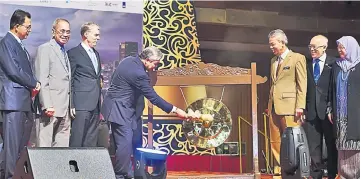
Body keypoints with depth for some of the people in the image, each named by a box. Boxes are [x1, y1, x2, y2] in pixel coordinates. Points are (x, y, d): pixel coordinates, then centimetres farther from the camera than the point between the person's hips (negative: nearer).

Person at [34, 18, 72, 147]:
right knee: (45, 144, -7)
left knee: (62, 145, 8)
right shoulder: (45, 49, -4)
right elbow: (42, 80, -12)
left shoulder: (65, 53, 22)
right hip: (51, 107, -8)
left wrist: (71, 106, 12)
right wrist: (47, 106, -20)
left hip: (65, 108, 8)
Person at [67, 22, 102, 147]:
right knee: (77, 141, -8)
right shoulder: (74, 53, -4)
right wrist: (71, 105, -11)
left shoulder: (96, 54, 19)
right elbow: (69, 81, -6)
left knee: (91, 142, 8)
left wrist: (99, 101, 15)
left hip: (95, 105, 8)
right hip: (81, 104, -7)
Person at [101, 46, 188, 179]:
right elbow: (153, 97, -21)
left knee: (121, 142, 13)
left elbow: (114, 79, 18)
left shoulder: (128, 60, 4)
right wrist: (175, 110, -16)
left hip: (114, 106, 10)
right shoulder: (139, 74, -24)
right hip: (120, 110, -10)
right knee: (125, 143, -10)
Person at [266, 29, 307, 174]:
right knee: (275, 141, 5)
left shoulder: (298, 58, 0)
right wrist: (269, 104, 15)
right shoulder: (273, 60, 20)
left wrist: (300, 106, -12)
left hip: (289, 106, -7)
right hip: (274, 107, 7)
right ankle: (280, 167, 9)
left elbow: (302, 84, -5)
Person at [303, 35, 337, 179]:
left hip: (328, 112, -3)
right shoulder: (306, 64, 8)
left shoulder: (334, 64, -2)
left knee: (332, 145, 6)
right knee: (314, 147, 5)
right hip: (311, 112, 3)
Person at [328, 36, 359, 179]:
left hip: (356, 112, -4)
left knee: (355, 145, -3)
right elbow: (332, 89, 13)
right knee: (343, 146, 4)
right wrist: (330, 110, 8)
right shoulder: (336, 66, 11)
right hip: (340, 114, 4)